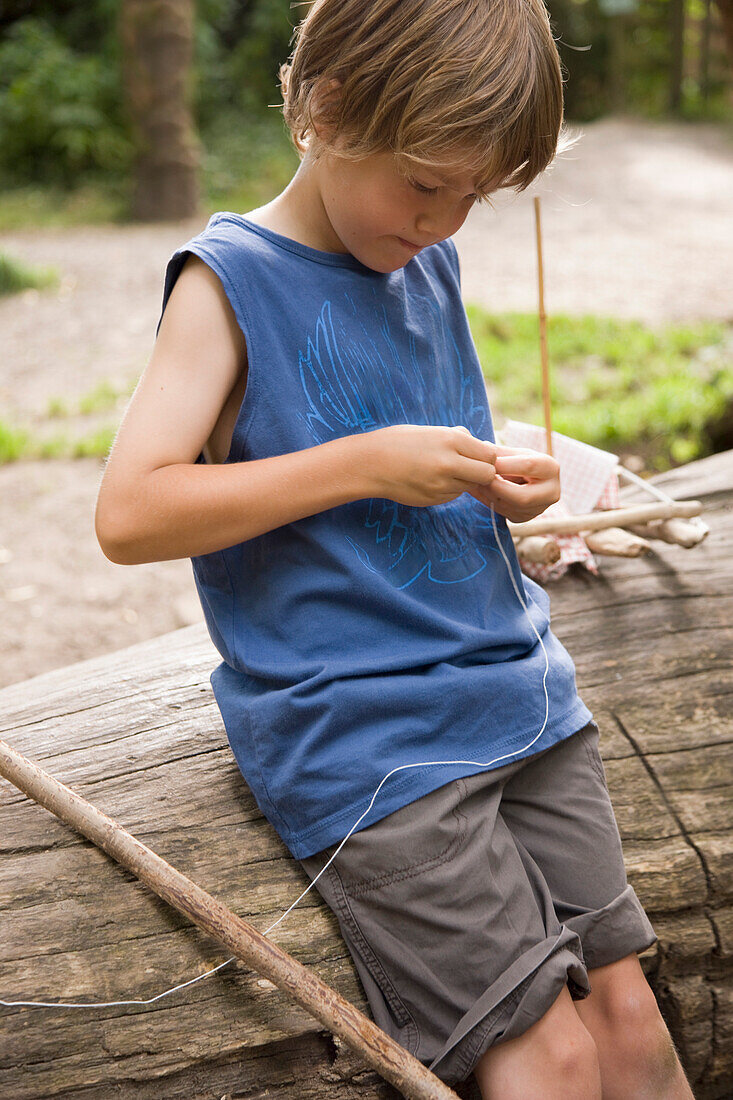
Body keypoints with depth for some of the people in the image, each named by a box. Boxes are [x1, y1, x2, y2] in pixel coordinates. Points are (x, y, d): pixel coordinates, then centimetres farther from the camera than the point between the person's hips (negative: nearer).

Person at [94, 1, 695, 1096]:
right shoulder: (229, 281, -8)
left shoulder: (431, 266, 13)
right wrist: (367, 463, -19)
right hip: (358, 738, -6)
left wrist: (502, 484, 3)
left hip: (520, 689, 7)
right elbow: (128, 513, -17)